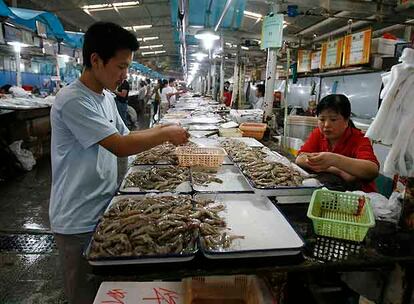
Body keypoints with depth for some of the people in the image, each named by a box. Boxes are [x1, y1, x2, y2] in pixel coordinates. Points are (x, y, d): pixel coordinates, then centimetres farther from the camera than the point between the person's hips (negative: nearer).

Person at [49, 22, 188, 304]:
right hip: (79, 220, -7)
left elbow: (125, 136, 12)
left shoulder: (106, 96, 6)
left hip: (105, 207, 8)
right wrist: (166, 134, -16)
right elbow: (121, 147, -27)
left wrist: (161, 129, -1)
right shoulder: (73, 100, -23)